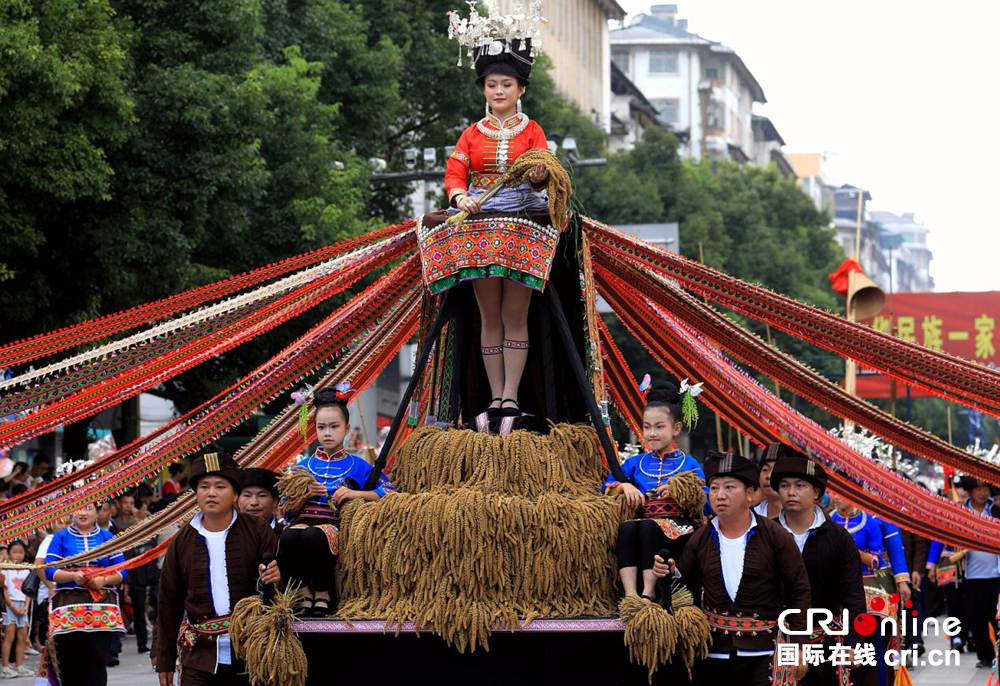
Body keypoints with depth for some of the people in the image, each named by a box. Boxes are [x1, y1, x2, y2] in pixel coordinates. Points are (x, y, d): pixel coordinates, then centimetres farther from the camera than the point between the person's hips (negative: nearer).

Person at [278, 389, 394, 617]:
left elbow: (389, 491, 3)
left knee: (313, 536, -41)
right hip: (303, 519, 2)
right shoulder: (303, 466, 21)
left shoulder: (356, 466, 15)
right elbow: (288, 512, 15)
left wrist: (356, 493, -8)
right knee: (289, 536, -38)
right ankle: (303, 592, -17)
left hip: (334, 523, -2)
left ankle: (322, 593, -18)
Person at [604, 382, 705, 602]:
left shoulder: (689, 465, 13)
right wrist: (624, 486, -3)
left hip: (679, 528, -3)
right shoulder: (635, 463, 23)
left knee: (648, 526, -37)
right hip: (647, 521, 3)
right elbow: (606, 487, 16)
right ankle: (630, 594, -45)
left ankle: (649, 593, -42)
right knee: (627, 527, -34)